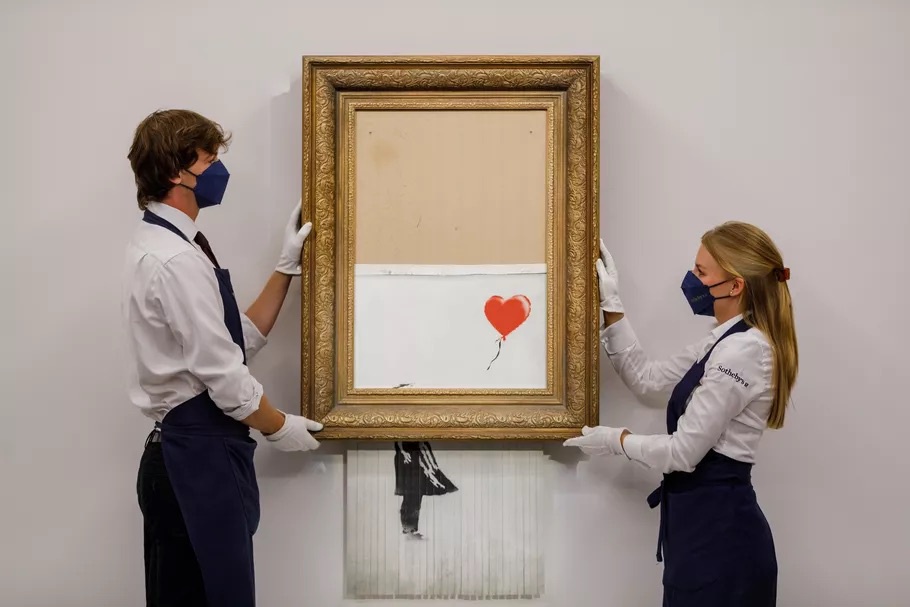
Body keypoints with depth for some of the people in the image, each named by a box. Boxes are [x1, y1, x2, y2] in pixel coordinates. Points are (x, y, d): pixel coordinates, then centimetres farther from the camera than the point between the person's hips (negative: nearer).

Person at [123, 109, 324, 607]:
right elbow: (223, 375, -18)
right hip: (200, 455, -10)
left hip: (185, 451, 10)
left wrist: (286, 266, 11)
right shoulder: (176, 259, -19)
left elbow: (242, 340, 15)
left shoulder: (161, 246, 13)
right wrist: (280, 428, -2)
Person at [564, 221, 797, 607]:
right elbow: (646, 379, 16)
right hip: (706, 520, 10)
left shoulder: (742, 351, -19)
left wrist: (617, 440, -4)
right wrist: (610, 305, 13)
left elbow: (684, 452, -20)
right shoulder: (725, 343, 12)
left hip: (719, 528, -10)